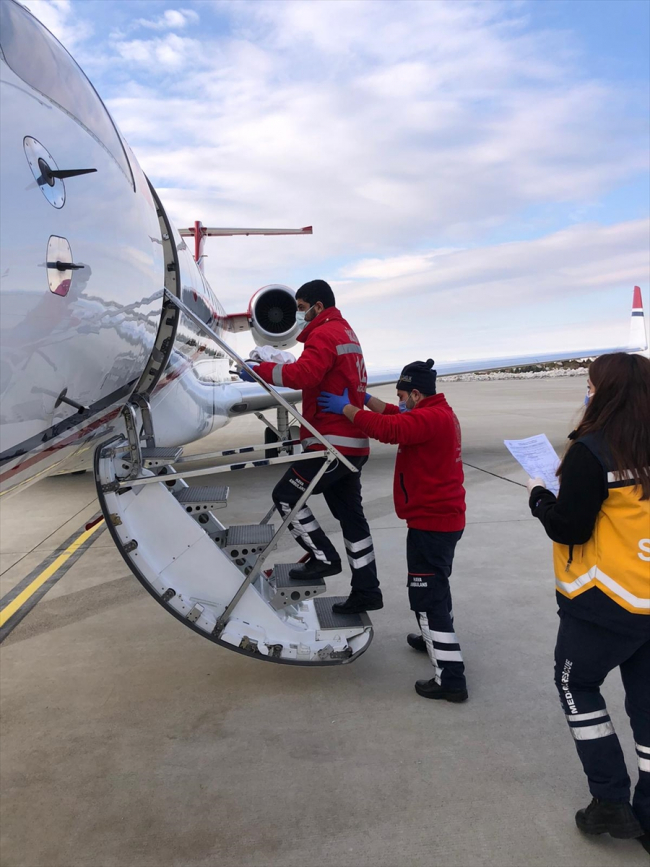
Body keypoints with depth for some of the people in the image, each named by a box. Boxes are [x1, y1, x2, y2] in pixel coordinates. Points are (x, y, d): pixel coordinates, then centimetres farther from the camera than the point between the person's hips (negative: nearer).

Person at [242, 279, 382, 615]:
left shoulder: (325, 334, -10)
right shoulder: (346, 332, 23)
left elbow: (304, 374, -26)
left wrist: (261, 370, -19)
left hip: (333, 443, -10)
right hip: (353, 444, 10)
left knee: (286, 495, 1)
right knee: (350, 515, 13)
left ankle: (324, 558, 5)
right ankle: (366, 591, 18)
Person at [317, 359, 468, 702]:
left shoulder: (430, 418, -21)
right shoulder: (438, 413, 11)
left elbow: (388, 429, -31)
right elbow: (398, 416, 15)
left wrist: (346, 408, -21)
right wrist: (365, 398, 7)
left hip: (431, 522, -11)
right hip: (443, 517, 11)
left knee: (428, 594, -5)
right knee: (433, 584, 27)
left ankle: (451, 679, 1)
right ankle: (435, 639, 47)